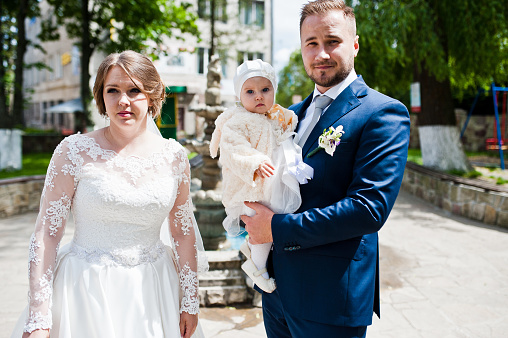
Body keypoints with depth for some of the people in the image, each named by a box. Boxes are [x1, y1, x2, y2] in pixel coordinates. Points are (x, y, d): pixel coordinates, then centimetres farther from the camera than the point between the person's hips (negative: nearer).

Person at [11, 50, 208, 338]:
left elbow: (184, 232, 4)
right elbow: (47, 233, -8)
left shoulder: (174, 156, -2)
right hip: (86, 289, -2)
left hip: (151, 289, 3)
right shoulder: (75, 151, -10)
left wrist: (190, 301, 4)